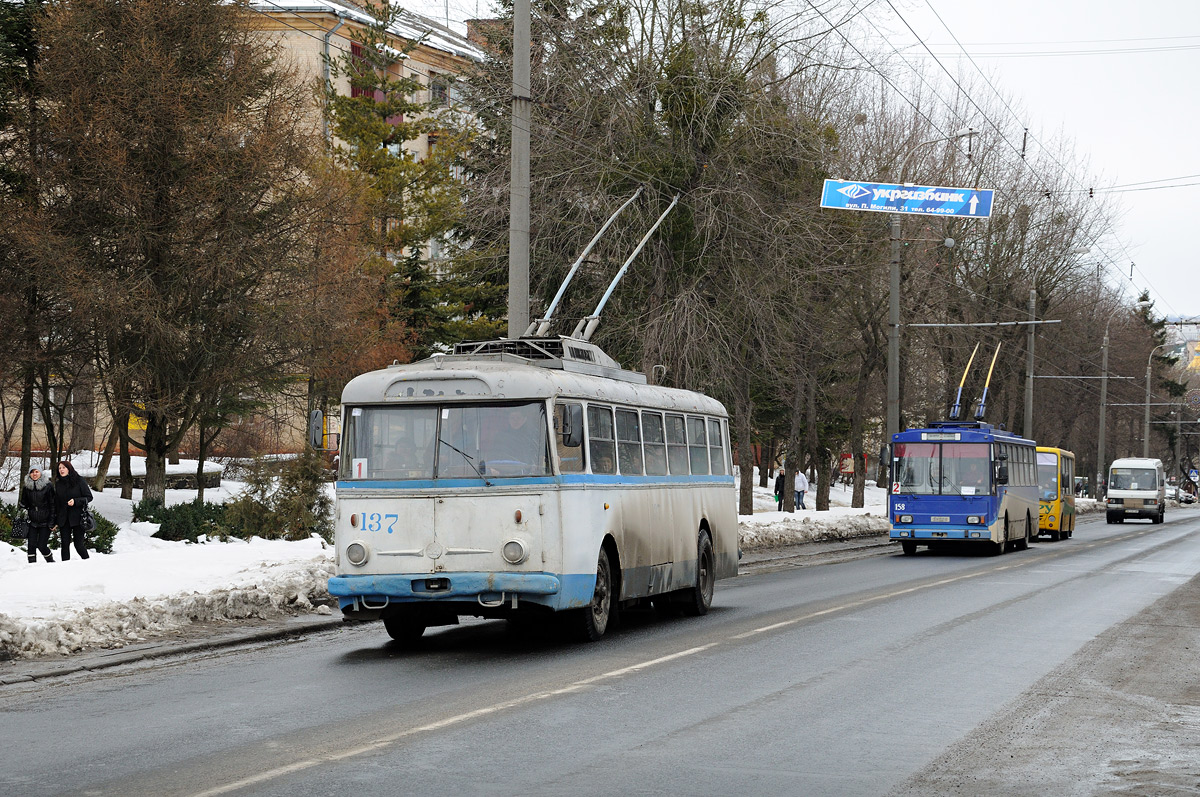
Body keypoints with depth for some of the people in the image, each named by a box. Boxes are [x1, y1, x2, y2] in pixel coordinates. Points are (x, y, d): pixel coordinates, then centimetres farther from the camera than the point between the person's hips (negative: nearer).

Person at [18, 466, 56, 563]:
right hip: (32, 521, 4)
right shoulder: (27, 487, 5)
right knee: (32, 545, -5)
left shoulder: (48, 486, -6)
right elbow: (24, 503, 17)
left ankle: (51, 561, 18)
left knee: (42, 546, -6)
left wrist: (52, 521, -8)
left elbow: (53, 504, -5)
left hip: (45, 522, -3)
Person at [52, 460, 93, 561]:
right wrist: (54, 521, 11)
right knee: (65, 544, 1)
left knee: (79, 544, -5)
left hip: (77, 518, -4)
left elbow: (89, 497, -3)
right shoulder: (58, 485, 11)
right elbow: (56, 503, 15)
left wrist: (75, 501, -17)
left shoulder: (79, 481, -3)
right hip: (63, 519, 4)